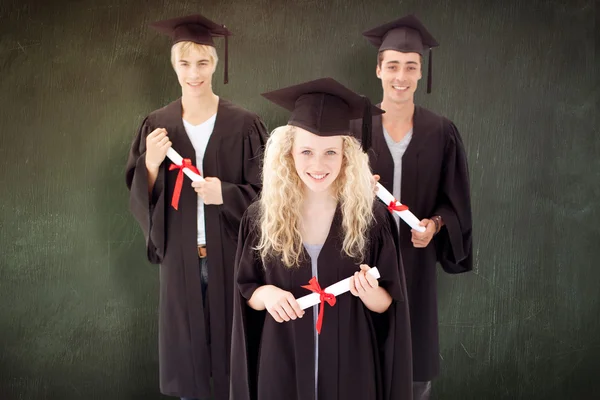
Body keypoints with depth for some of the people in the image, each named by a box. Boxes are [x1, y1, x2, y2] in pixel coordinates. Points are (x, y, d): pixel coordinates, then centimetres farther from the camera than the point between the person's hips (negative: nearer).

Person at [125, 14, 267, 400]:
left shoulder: (243, 125, -5)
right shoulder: (157, 125, 1)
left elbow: (265, 192, -3)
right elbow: (141, 198, 1)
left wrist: (226, 194, -20)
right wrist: (151, 164, -18)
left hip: (229, 254, -1)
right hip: (181, 256, 2)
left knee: (232, 343, 7)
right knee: (185, 345, 10)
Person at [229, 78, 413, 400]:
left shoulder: (370, 216, -9)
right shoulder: (261, 217, -7)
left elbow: (388, 305, -3)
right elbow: (246, 292, 3)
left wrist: (369, 292, -23)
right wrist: (265, 293, -18)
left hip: (351, 365, 0)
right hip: (282, 364, 1)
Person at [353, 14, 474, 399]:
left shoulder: (442, 133, -2)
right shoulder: (355, 129, -3)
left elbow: (454, 201, 2)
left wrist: (435, 224, -16)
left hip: (416, 258, 1)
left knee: (416, 346, 10)